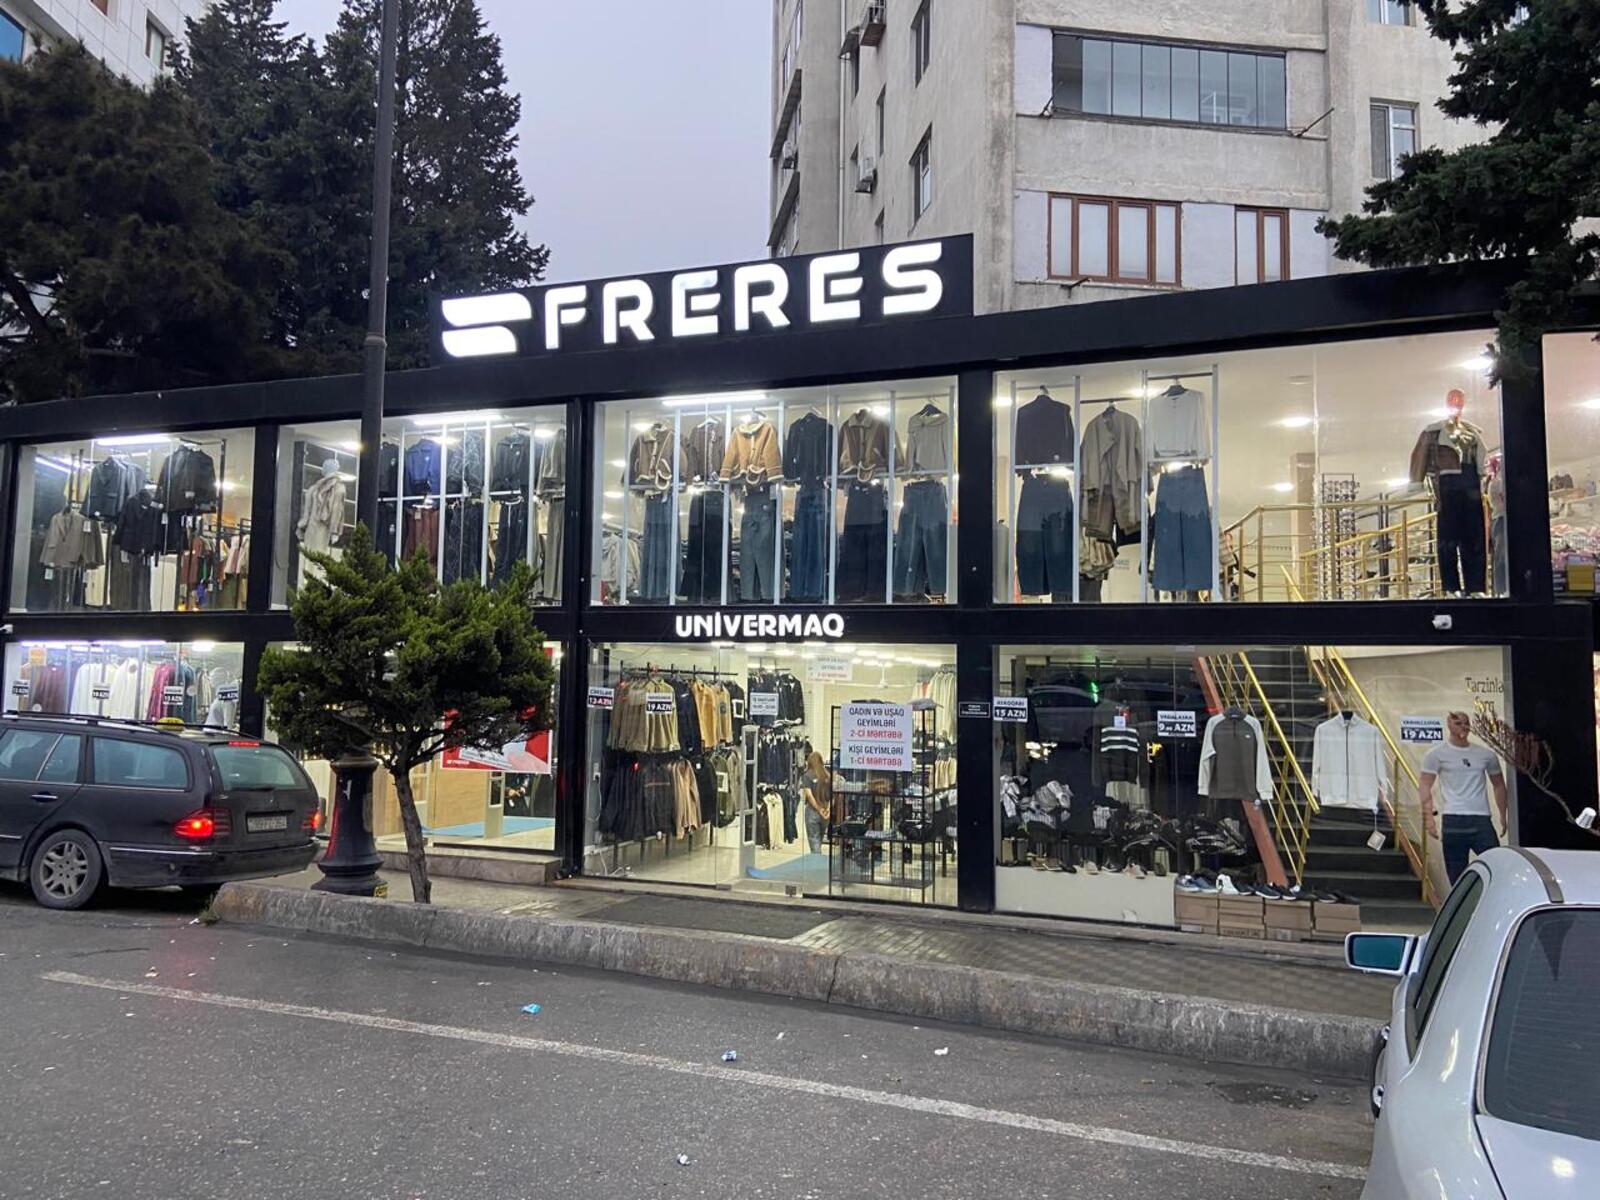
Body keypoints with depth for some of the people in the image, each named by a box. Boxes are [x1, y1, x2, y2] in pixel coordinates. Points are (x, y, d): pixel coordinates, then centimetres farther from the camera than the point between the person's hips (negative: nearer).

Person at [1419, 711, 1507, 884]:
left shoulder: (1486, 755, 12)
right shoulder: (1437, 754, 2)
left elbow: (1498, 785, 20)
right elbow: (1426, 787, 0)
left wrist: (1503, 816, 13)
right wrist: (1428, 817, -9)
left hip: (1482, 820, 3)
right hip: (1453, 820, -2)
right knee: (1456, 874, 3)